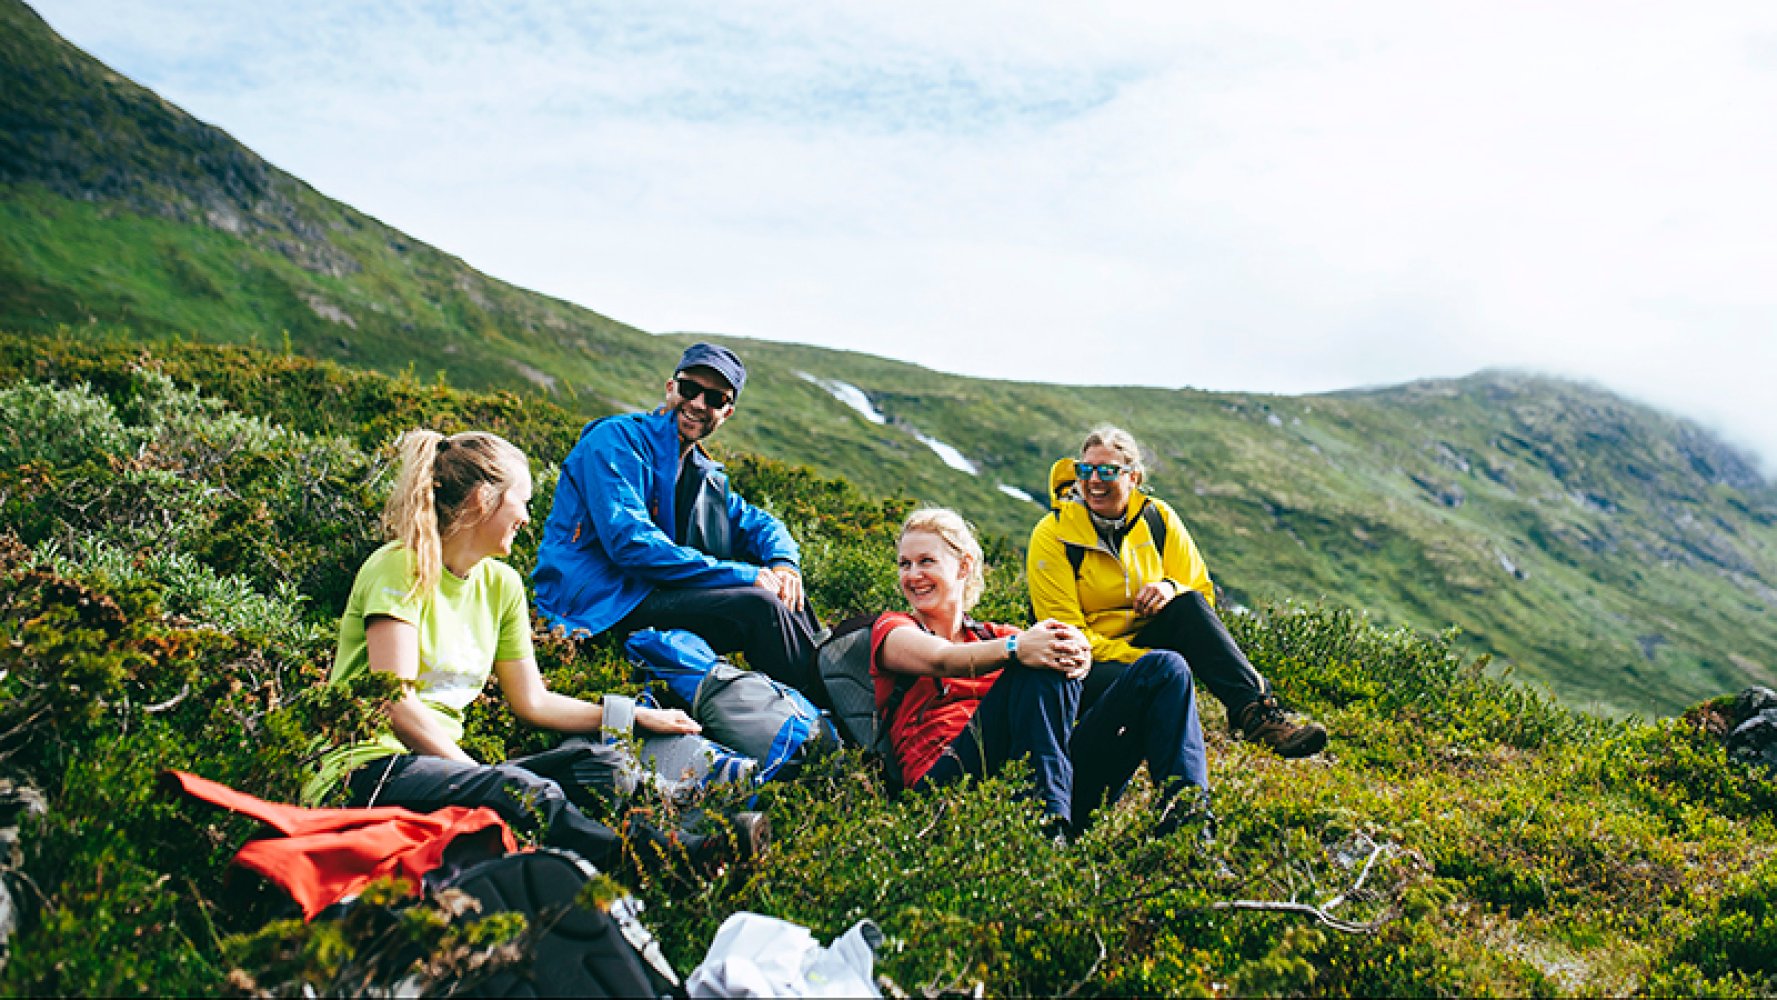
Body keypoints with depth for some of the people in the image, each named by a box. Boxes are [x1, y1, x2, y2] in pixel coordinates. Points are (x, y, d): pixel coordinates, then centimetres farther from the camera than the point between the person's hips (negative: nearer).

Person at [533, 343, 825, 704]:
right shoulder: (617, 439, -9)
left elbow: (757, 522, 22)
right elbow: (630, 543, -21)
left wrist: (784, 563, -6)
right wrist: (744, 576, -21)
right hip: (597, 609, -8)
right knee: (758, 605, -23)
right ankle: (822, 712, -15)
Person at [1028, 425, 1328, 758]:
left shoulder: (1158, 517, 1)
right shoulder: (1052, 536, -11)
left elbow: (1203, 594, 6)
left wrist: (1172, 589, -20)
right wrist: (1148, 659, -24)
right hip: (1092, 664, -4)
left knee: (1189, 603, -27)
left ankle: (1255, 709, -34)